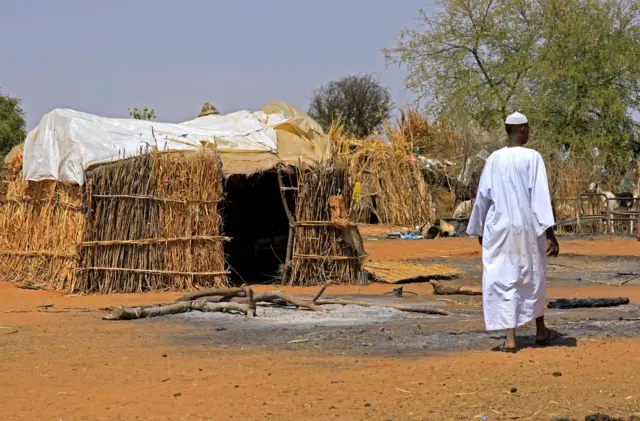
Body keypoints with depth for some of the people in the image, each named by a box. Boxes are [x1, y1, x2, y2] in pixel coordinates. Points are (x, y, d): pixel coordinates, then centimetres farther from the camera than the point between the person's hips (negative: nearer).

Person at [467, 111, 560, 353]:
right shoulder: (532, 158, -9)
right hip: (527, 227, -1)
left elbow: (483, 197, 6)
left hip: (499, 229, 2)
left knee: (504, 281, 4)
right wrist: (549, 232, -17)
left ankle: (511, 339, -4)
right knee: (533, 277, 17)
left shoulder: (494, 159, 1)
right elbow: (540, 196, -16)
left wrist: (479, 230, 18)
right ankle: (541, 331, 31)